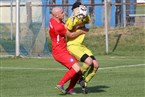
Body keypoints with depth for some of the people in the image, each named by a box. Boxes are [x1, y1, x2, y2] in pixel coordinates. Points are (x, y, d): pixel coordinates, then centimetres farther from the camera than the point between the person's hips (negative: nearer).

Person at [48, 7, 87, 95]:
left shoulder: (52, 20, 7)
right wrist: (81, 32, 5)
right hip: (60, 52, -10)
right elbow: (71, 35, -12)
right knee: (76, 68, -21)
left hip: (64, 51, 10)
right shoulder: (58, 26, -22)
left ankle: (70, 89, 12)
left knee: (79, 70, 6)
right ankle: (60, 84, -12)